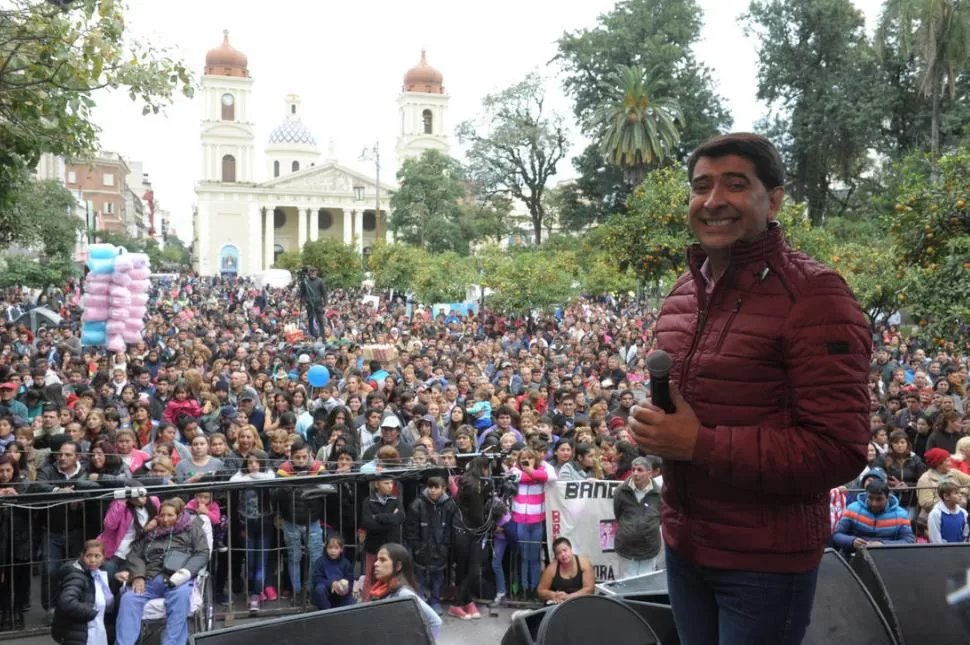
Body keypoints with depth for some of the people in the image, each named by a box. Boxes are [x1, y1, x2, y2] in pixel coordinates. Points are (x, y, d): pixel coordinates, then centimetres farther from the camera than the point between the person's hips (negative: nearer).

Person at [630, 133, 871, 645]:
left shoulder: (813, 296, -17)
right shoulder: (683, 292, 6)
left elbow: (840, 450, -22)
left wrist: (700, 445, -25)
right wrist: (653, 424, -3)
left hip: (766, 559, -7)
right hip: (684, 544, 7)